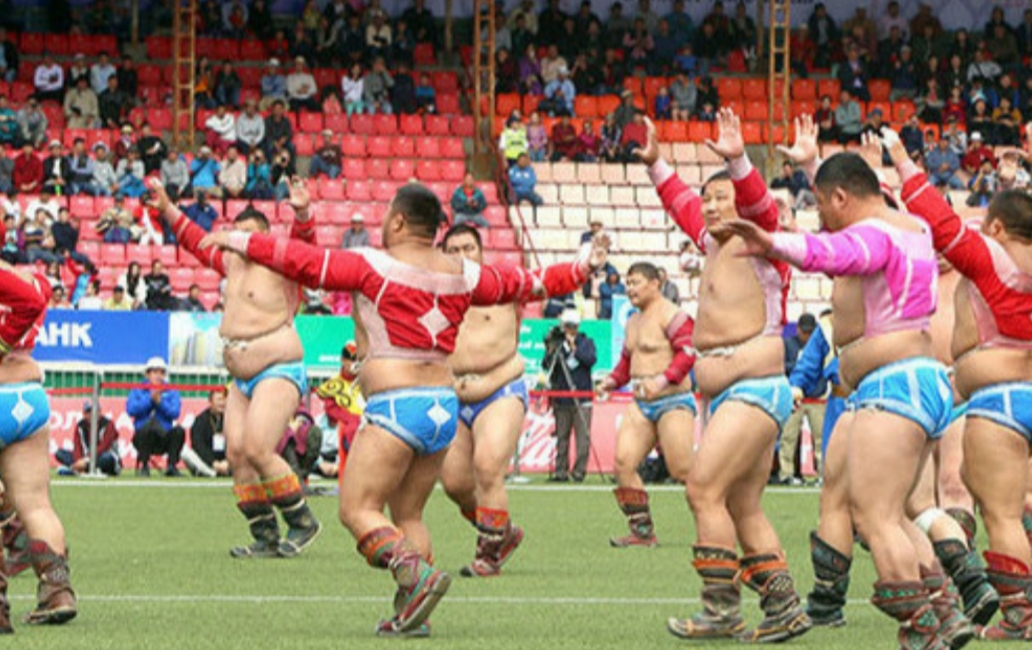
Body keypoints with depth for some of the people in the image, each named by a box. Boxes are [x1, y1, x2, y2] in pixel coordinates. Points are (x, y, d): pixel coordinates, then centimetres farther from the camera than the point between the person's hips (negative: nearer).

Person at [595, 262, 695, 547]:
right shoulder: (633, 321, 19)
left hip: (673, 402, -8)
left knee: (682, 469, -12)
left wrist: (663, 379, -31)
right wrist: (611, 382, 9)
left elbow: (687, 352, -19)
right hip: (641, 405, 8)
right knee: (623, 463, -4)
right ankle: (642, 531, 2)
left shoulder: (671, 315, -9)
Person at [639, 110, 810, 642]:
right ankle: (784, 608, 9)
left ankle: (722, 611, -13)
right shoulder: (715, 244, 18)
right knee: (743, 509, 8)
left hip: (756, 389, -10)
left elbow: (759, 206, -25)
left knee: (704, 489, -14)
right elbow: (683, 204, 35)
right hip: (726, 394, 10)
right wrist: (656, 166, 35)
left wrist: (737, 161, -40)